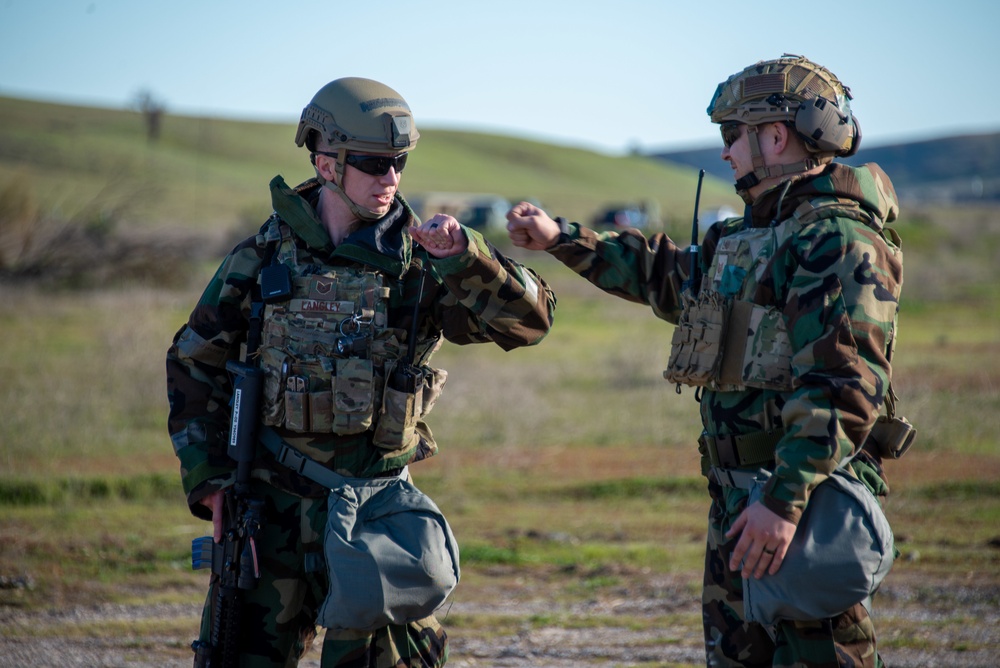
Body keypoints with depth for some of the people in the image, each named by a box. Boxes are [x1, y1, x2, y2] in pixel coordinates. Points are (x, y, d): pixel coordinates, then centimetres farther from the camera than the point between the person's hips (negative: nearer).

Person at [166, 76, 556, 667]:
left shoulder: (419, 263, -2)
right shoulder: (264, 257, 1)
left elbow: (528, 319, -10)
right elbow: (195, 364, 10)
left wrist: (465, 255, -26)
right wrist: (207, 478, 3)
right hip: (270, 502, 1)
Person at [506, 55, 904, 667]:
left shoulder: (839, 241, -15)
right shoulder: (758, 234, 17)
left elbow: (844, 386, -25)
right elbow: (671, 277, 34)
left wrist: (785, 500, -30)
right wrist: (561, 239, 33)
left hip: (804, 500, -10)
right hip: (738, 499, 10)